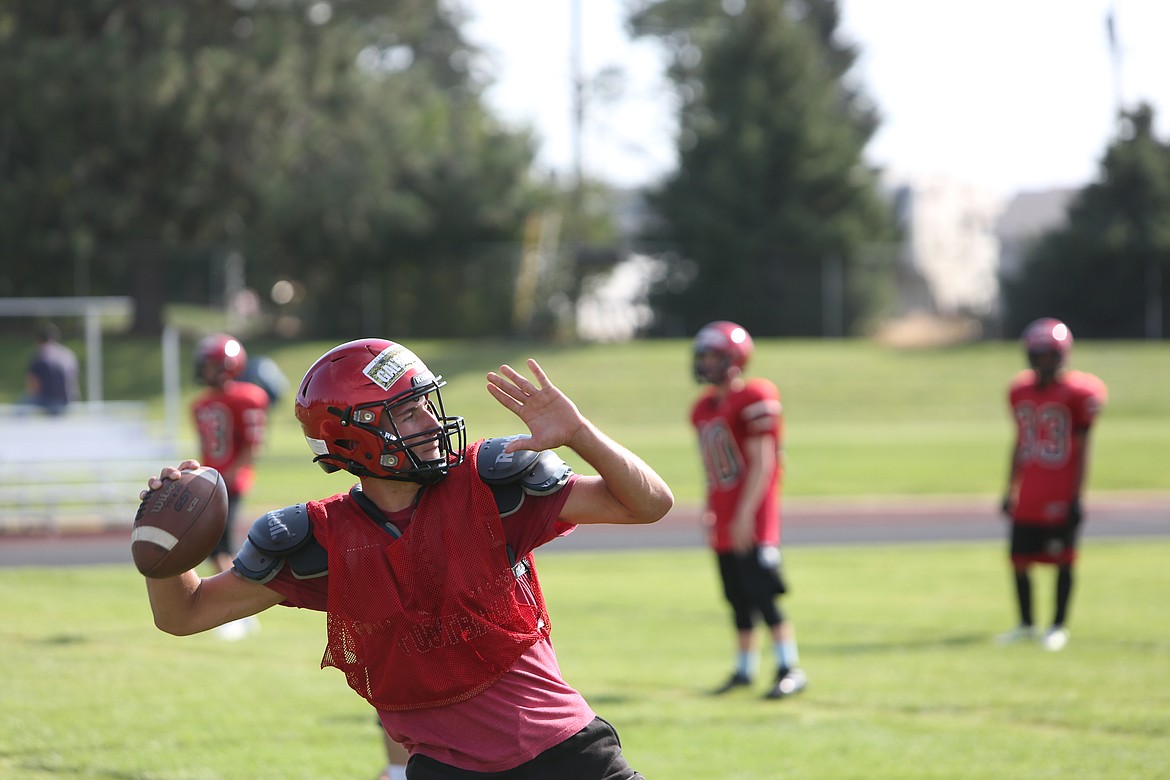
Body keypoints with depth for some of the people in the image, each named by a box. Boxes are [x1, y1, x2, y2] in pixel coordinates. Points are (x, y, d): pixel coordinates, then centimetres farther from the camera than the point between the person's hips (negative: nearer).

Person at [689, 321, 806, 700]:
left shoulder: (754, 399, -12)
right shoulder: (704, 408, 14)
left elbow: (762, 462, -16)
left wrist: (745, 513, -20)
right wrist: (710, 512, 14)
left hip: (753, 519, -8)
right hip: (724, 521, 8)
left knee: (761, 593, -12)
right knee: (738, 598, 12)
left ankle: (790, 669, -8)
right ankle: (744, 669, 20)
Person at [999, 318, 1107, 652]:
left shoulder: (1076, 393, -10)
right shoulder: (1021, 391, 8)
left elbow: (1082, 449, -8)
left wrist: (1076, 496, -11)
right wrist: (1011, 490, 17)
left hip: (1061, 496, -6)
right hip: (1029, 497, 6)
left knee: (1063, 560, 0)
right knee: (1019, 559, 7)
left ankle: (1058, 626, 11)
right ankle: (1026, 624, 21)